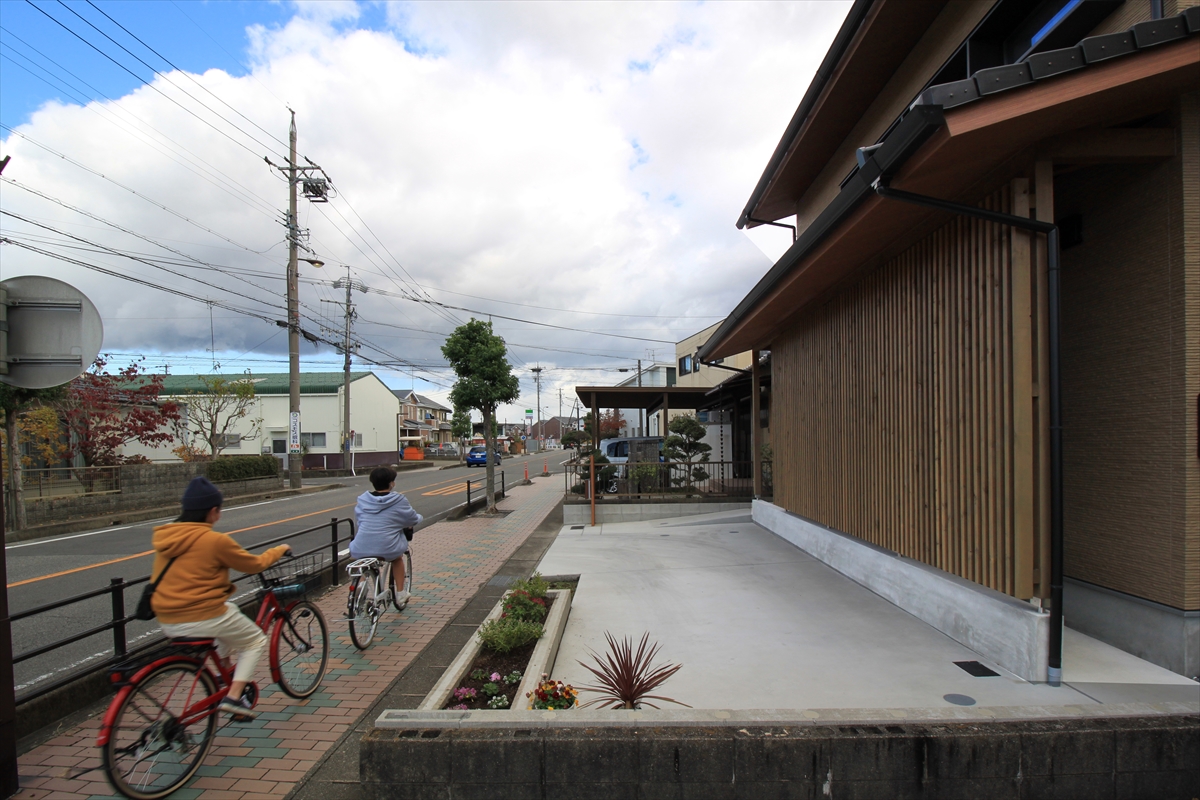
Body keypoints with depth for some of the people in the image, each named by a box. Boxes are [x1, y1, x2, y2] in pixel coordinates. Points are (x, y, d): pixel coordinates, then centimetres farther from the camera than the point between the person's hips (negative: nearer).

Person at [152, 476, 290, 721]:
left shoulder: (165, 538, 5)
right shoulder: (215, 540, -16)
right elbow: (254, 564, -5)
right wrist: (279, 550, 13)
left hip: (168, 622, 8)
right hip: (203, 619, -7)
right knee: (256, 641, 15)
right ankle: (234, 697, -1)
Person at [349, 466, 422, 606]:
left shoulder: (362, 500, 7)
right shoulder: (399, 501, -3)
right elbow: (413, 520, 7)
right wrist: (419, 518, 30)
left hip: (361, 550, 2)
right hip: (387, 549, -2)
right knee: (397, 559, 30)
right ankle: (400, 594, 27)